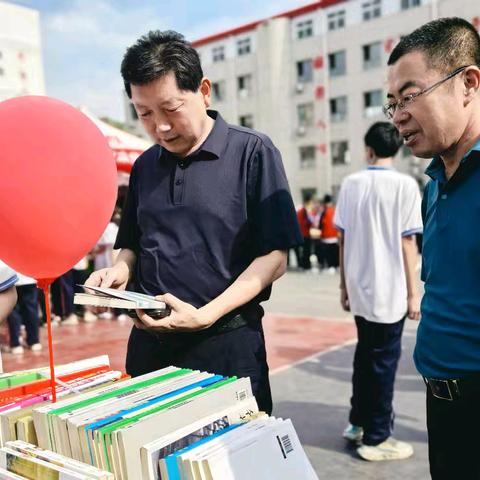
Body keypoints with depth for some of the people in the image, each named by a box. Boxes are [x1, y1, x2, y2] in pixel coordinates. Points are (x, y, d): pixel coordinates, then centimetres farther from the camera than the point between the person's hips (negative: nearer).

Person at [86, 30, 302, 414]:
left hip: (226, 342, -4)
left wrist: (205, 316, -20)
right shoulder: (145, 166, 8)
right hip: (148, 342, 5)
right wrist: (120, 270, -5)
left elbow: (274, 257, -11)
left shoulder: (252, 152, -8)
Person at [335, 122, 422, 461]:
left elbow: (343, 239, 5)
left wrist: (344, 285, 13)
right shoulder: (405, 185, -8)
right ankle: (376, 438, 14)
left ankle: (358, 423, 30)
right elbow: (407, 243, -11)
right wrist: (413, 293, -4)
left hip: (359, 288, 5)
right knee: (384, 361, 5)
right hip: (389, 290, -5)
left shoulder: (351, 184, 4)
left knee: (364, 355, 19)